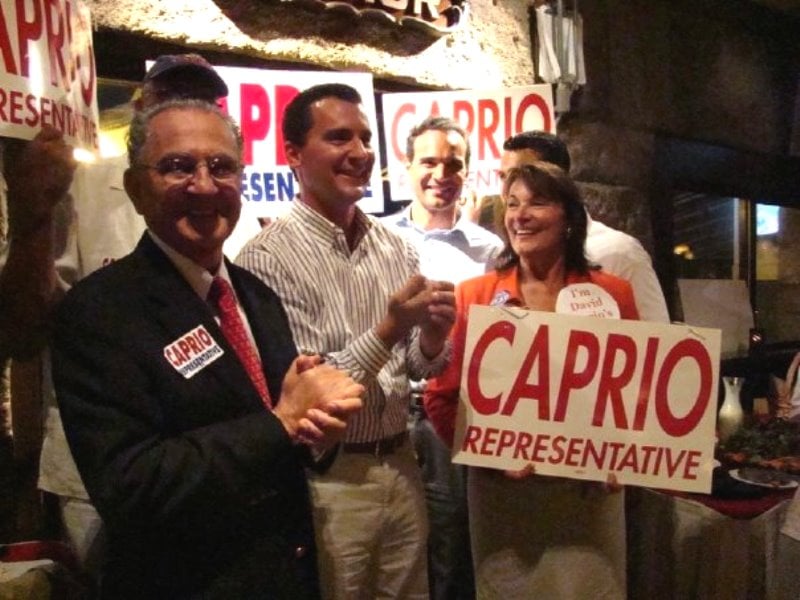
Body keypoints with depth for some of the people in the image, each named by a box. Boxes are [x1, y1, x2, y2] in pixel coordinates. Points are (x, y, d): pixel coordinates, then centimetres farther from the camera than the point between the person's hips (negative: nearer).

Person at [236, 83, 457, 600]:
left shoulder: (397, 248, 2)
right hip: (326, 479, -5)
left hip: (401, 468, 6)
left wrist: (432, 340, -13)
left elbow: (415, 366, 9)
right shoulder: (268, 257, -15)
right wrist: (387, 331, -23)